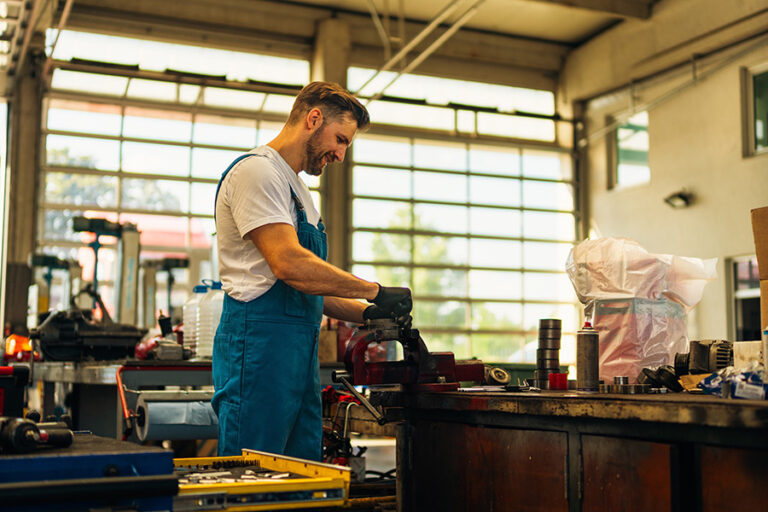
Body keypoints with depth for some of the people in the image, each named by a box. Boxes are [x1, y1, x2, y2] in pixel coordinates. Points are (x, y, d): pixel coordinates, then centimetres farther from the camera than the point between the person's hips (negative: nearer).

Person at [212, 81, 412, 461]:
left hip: (300, 350, 10)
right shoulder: (257, 170, -7)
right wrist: (375, 291, -13)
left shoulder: (296, 188, 25)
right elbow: (288, 264, -20)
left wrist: (367, 313, 11)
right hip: (259, 343, -10)